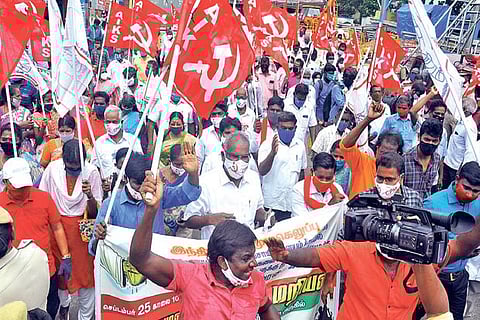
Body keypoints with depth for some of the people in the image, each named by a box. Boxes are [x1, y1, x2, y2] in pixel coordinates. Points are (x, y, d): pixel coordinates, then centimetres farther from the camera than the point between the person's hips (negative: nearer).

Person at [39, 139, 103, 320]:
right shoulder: (53, 169, -12)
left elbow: (95, 212, -10)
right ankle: (64, 302, 47)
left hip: (82, 228, -1)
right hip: (56, 225, 1)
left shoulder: (91, 172, -14)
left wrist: (90, 195, -29)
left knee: (85, 271, 4)